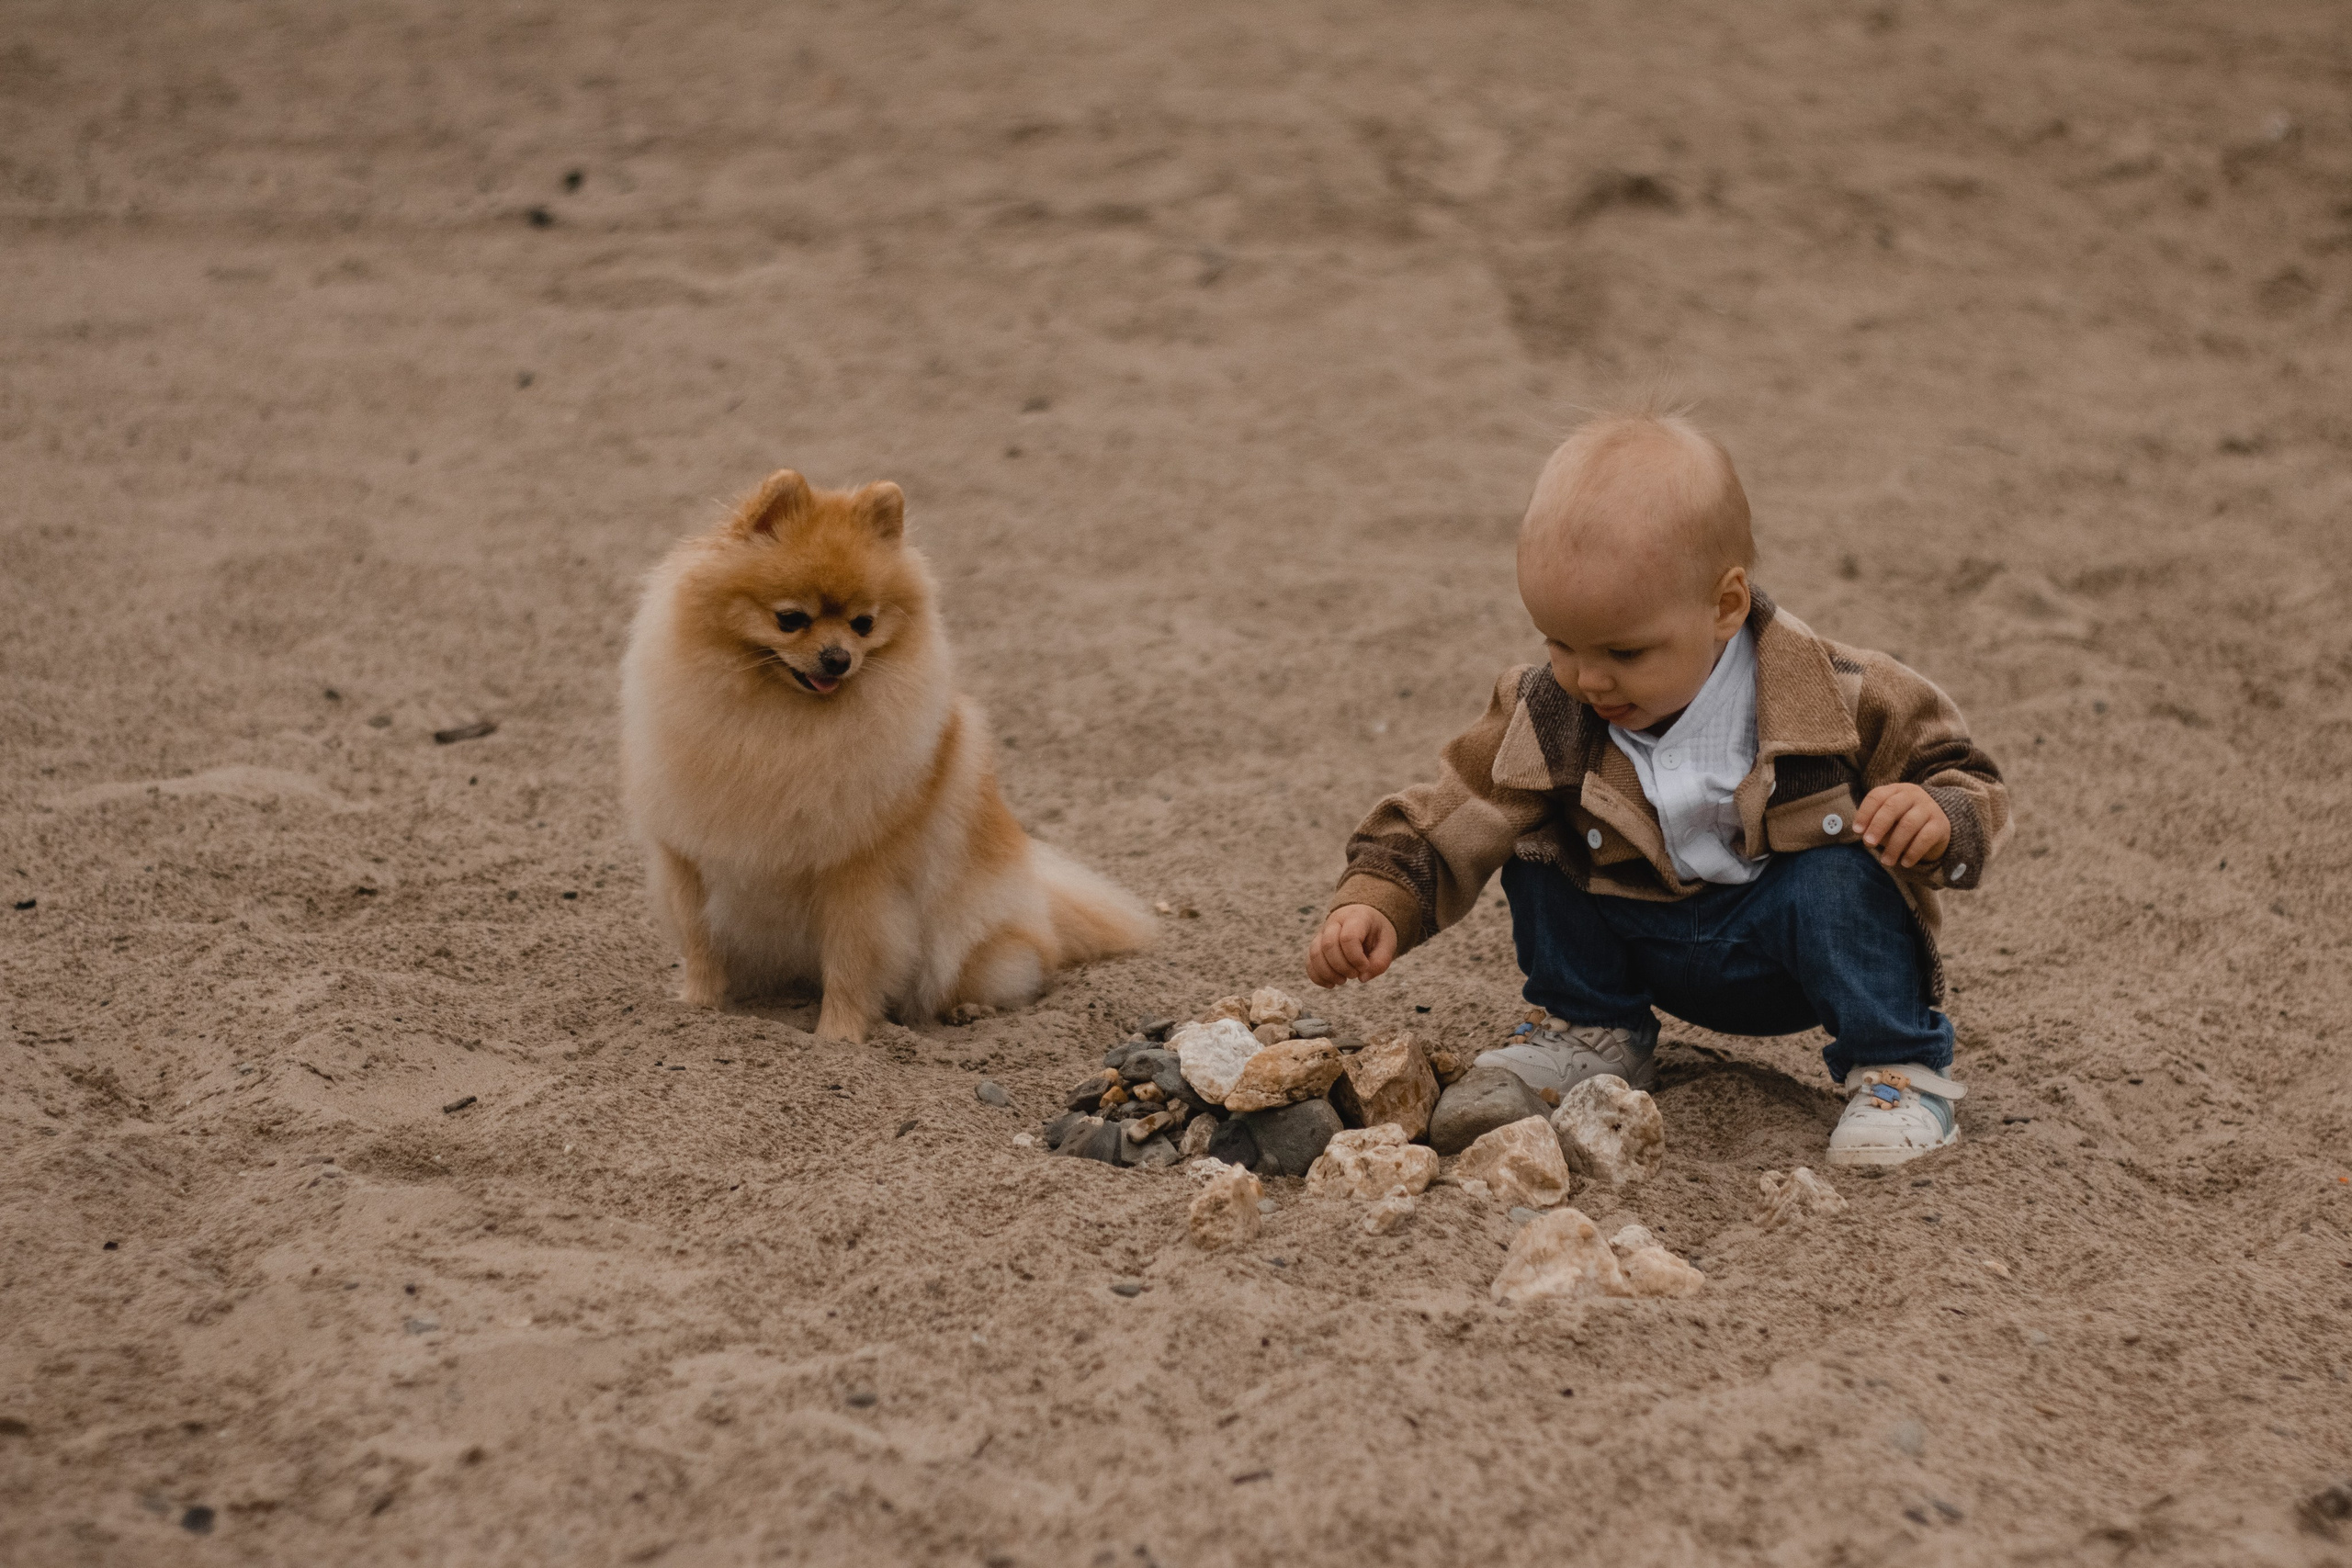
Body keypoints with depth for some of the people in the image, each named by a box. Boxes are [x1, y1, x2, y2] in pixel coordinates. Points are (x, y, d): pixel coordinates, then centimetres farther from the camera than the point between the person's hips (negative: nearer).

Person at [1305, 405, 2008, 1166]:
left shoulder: (1833, 699, -20)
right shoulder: (1544, 717, -14)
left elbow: (1967, 784, -12)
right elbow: (1440, 829, -11)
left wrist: (1939, 817, -36)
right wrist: (1373, 904, -28)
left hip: (1787, 943, -3)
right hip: (1649, 950, 4)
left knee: (1840, 872, -31)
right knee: (1538, 845, -11)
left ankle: (1900, 1068, -11)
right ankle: (1595, 1032, 9)